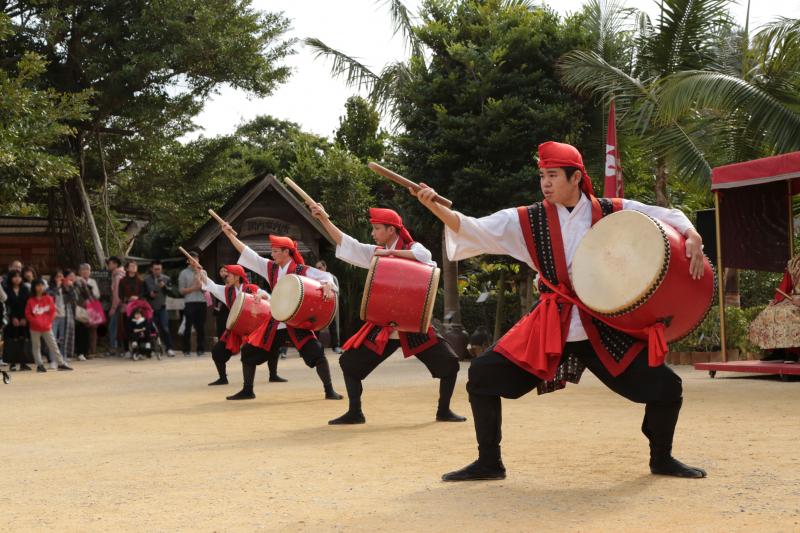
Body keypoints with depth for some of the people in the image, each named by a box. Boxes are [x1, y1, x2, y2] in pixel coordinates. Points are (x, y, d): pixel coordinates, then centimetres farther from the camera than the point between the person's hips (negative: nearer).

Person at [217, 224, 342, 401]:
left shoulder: (302, 271, -9)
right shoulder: (270, 268, 6)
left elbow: (326, 276, -12)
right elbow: (248, 254, 5)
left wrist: (327, 286, -35)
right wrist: (230, 235, 2)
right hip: (275, 324, 5)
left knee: (316, 353, -14)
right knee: (249, 351, 4)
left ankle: (329, 391, -2)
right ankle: (247, 391, 17)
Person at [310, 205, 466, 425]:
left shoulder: (412, 248, -4)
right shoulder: (375, 252, 8)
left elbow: (425, 256, -27)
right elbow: (345, 242, 2)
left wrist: (390, 252, -22)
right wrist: (324, 219, -6)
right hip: (383, 324, 4)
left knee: (448, 362, -10)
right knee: (349, 361, -1)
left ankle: (443, 411, 9)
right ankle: (354, 413, 9)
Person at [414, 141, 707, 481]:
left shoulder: (614, 212, -1)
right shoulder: (527, 220, -2)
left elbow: (670, 216, 8)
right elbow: (474, 230, -11)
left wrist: (692, 237, -12)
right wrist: (434, 206, -26)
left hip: (605, 328, 0)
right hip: (550, 328, 1)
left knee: (664, 387, -7)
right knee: (483, 375, -10)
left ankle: (661, 459, 22)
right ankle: (489, 463, 6)